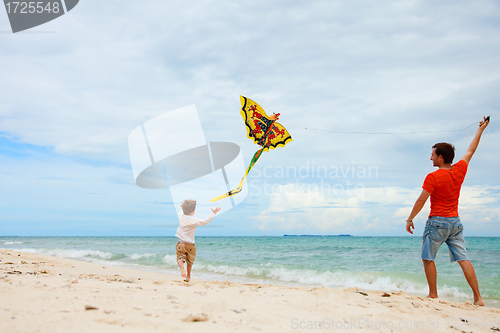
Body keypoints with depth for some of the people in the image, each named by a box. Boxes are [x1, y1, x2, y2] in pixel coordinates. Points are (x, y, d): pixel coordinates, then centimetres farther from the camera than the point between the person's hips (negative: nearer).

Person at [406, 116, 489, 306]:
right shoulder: (460, 170, 3)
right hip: (455, 222, 6)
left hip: (437, 221, -6)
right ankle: (478, 298, 0)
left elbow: (421, 201, -13)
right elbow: (470, 151, 18)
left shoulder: (433, 177, -13)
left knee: (428, 258, 5)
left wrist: (409, 219, -4)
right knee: (463, 259, 3)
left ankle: (433, 295, 6)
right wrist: (481, 130, 30)